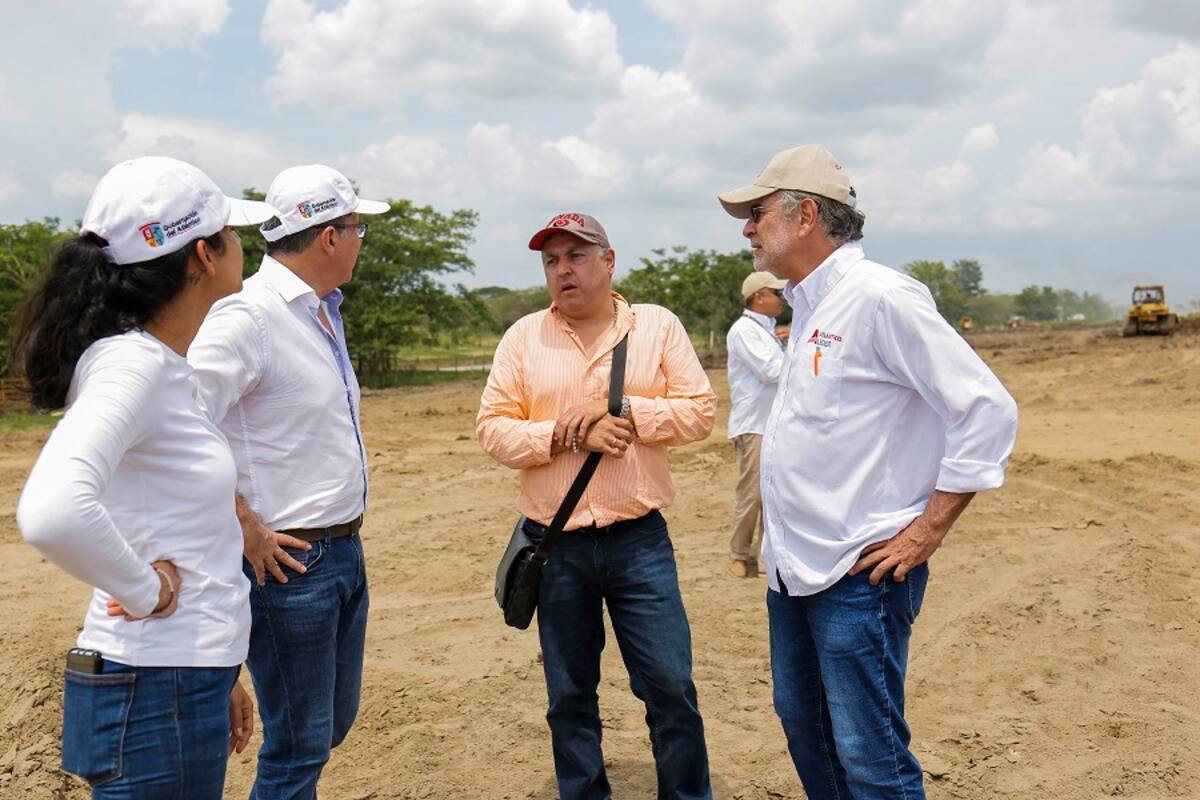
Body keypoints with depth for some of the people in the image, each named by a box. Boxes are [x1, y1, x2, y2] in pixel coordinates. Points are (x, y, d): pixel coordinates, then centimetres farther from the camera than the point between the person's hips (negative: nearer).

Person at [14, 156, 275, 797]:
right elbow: (51, 514, -35)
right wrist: (144, 591, -19)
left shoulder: (160, 364, 9)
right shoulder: (131, 363, -18)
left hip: (189, 683, 9)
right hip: (154, 697, -9)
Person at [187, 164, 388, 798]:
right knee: (299, 745, 4)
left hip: (344, 550, 9)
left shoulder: (325, 311, 12)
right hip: (288, 559, -9)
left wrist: (342, 534, 14)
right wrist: (249, 529, -20)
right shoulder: (248, 316, -18)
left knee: (334, 721, 21)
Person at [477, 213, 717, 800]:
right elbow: (493, 429, -3)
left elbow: (699, 411, -2)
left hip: (639, 540, -1)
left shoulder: (658, 326, 3)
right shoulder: (523, 337, 4)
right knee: (569, 698, 14)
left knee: (671, 689, 3)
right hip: (555, 546, 1)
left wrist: (626, 411, -15)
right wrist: (573, 437, -16)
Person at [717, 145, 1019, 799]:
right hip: (792, 566, 9)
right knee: (802, 724, 20)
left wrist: (926, 532, -17)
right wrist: (783, 536, 16)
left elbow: (987, 409, -18)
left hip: (858, 573, -9)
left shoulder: (879, 296, -16)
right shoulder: (809, 304, 12)